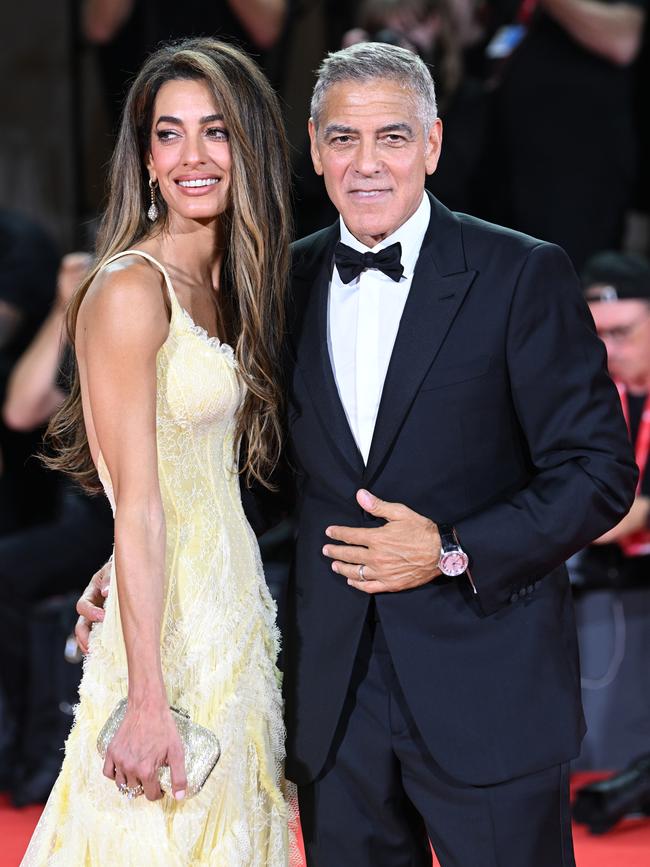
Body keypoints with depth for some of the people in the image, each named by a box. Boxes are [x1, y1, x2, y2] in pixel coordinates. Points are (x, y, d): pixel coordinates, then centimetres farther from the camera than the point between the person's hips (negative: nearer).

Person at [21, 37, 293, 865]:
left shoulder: (221, 286, 11)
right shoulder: (130, 290, -15)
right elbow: (138, 509, -19)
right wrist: (148, 698, -21)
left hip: (234, 609, 8)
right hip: (164, 623, -8)